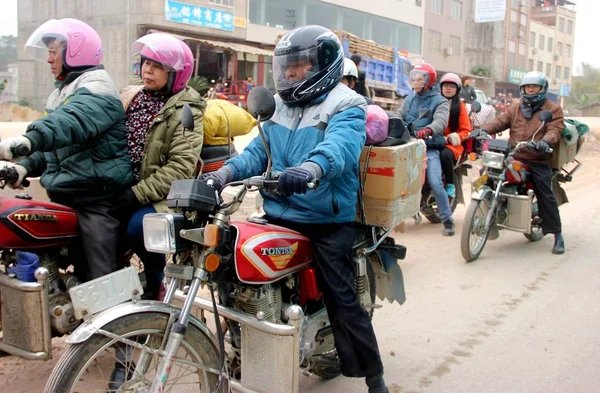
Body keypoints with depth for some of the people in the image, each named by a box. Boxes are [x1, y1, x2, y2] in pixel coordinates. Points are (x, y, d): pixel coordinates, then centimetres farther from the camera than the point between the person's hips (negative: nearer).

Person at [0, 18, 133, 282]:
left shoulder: (96, 86, -9)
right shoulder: (64, 90, 23)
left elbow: (75, 120, -32)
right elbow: (54, 144, 24)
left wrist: (31, 138, -49)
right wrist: (27, 165, 5)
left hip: (98, 199, -10)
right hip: (66, 196, 10)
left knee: (101, 280, -12)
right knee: (78, 272, 16)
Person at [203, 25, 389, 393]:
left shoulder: (346, 105, -6)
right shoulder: (281, 105, 17)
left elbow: (339, 146, -28)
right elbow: (259, 150, 8)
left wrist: (310, 168, -49)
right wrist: (226, 171, -12)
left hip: (328, 221, -6)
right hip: (280, 215, 7)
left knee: (342, 300, -4)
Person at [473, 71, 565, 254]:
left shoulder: (553, 109, 6)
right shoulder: (515, 109, 19)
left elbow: (555, 130, -9)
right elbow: (500, 121, 6)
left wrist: (545, 140, -32)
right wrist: (484, 129, -14)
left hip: (538, 161, -4)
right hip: (513, 158, 4)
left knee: (546, 196, -7)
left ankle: (557, 234, 4)